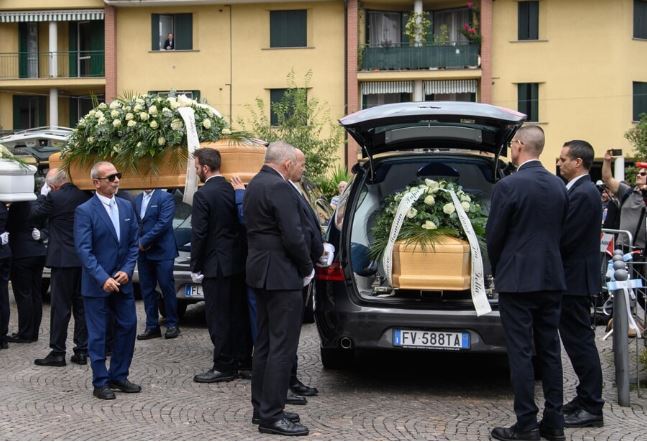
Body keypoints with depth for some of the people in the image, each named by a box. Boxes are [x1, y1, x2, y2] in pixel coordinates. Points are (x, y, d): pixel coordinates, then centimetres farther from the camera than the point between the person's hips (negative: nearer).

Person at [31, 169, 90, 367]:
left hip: (63, 259, -6)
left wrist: (42, 195, 11)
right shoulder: (84, 196, 2)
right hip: (84, 259, 6)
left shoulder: (54, 198, -14)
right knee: (81, 305, 10)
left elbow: (35, 214, 1)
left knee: (60, 306, 1)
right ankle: (82, 351, 14)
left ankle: (57, 352, 5)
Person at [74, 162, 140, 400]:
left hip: (122, 281, 5)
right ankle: (100, 383, 12)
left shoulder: (126, 207, 7)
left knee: (127, 327, 9)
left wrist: (127, 271, -5)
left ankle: (118, 376, 23)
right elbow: (84, 250, -15)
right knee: (98, 334, 2)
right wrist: (103, 279, -21)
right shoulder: (85, 211, -10)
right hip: (97, 284, -5)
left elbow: (134, 243, 8)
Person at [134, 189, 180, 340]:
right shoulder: (137, 200, 12)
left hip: (162, 252, -6)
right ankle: (152, 326, 14)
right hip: (143, 253, 6)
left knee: (167, 288, -1)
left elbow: (163, 223, -15)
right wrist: (138, 241, -6)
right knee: (147, 290, 8)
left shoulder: (165, 198, -6)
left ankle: (172, 325, 10)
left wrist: (144, 241, -13)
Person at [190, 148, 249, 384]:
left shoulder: (203, 195, -14)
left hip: (216, 266, -8)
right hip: (237, 262, 8)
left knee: (218, 317, -1)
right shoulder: (233, 190, 7)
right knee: (237, 314, 14)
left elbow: (199, 234, -15)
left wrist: (196, 267, -7)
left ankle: (223, 367, 3)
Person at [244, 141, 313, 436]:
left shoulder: (254, 185, 13)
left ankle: (261, 408, 22)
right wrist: (307, 269, -6)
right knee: (282, 346, -5)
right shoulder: (280, 188, -17)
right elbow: (293, 236, -21)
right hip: (281, 276, -10)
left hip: (259, 272, 10)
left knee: (265, 343, 16)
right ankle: (271, 416, -2)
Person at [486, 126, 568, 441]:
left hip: (517, 281, -6)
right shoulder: (558, 186, 7)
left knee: (521, 353, -2)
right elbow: (560, 231, 12)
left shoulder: (508, 186, -13)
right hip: (551, 279, 6)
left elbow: (494, 235, -7)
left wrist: (497, 271, 10)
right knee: (550, 350, 11)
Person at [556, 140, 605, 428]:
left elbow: (565, 238, -22)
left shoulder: (583, 194, -18)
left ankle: (592, 408, 3)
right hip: (575, 278, 10)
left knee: (580, 342, -4)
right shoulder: (581, 190, 13)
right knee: (579, 342, 15)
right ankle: (586, 398, 24)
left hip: (576, 279, -10)